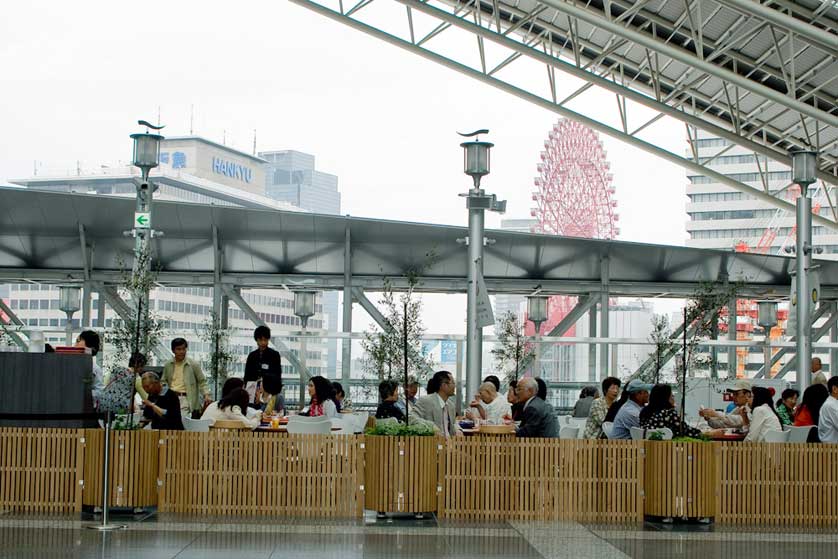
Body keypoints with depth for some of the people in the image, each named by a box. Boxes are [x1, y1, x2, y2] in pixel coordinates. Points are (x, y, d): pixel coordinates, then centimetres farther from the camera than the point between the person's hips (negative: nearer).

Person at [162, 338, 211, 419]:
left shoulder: (193, 365, 3)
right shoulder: (168, 366, 13)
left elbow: (202, 382, 5)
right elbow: (164, 382, 20)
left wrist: (206, 395, -10)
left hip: (185, 398, -4)